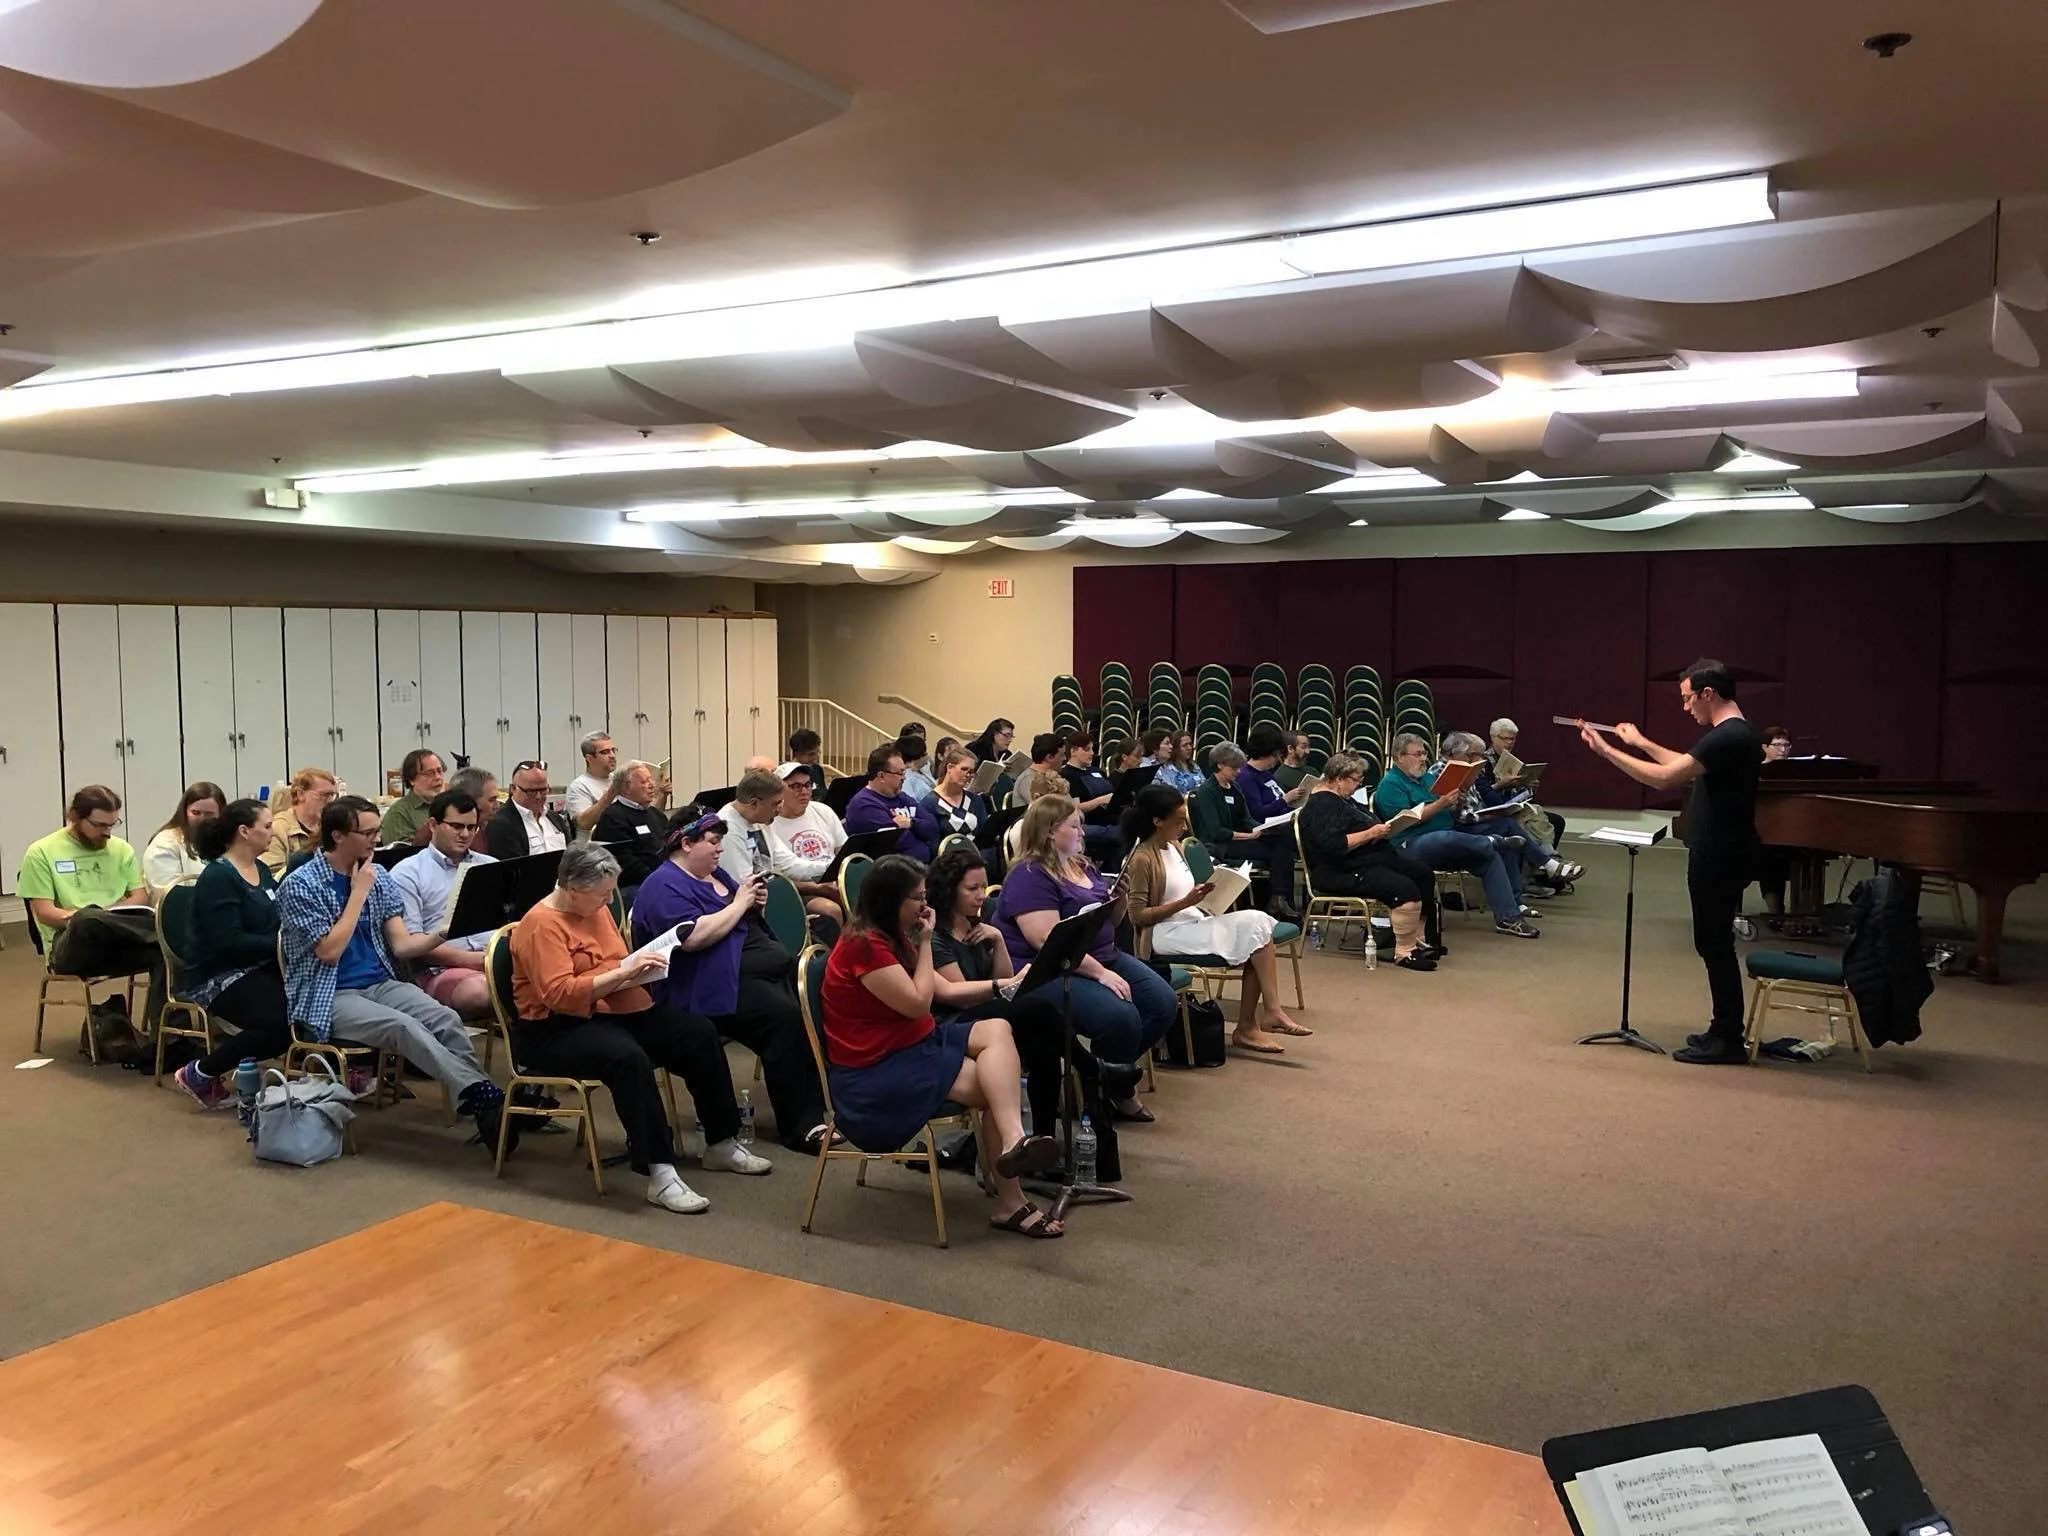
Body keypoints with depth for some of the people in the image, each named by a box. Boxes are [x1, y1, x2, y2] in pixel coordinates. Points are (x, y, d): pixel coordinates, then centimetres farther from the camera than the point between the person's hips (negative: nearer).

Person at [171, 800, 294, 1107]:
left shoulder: (261, 869, 12)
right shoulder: (218, 878, -14)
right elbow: (229, 941, -23)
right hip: (217, 977, -8)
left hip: (257, 967, 8)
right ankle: (200, 1073, -6)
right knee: (282, 1022, -28)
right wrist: (281, 944, -23)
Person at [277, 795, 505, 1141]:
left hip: (381, 984, 5)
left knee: (446, 1019, -24)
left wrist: (443, 933, -15)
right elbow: (330, 951, -16)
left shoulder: (378, 877, 9)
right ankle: (479, 1096, -40)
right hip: (328, 996, -5)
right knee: (402, 1026, -33)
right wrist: (359, 892, -12)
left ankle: (484, 1107, -35)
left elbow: (402, 945, 4)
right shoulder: (300, 885, -7)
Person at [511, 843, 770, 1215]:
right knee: (628, 1057, -38)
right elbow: (558, 994, -27)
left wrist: (639, 968, -1)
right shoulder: (541, 925, -17)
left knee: (699, 1033, -4)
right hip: (553, 1031, -9)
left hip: (607, 1013, 9)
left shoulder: (596, 909, 10)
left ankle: (722, 1144, 7)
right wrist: (622, 973, -28)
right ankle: (660, 1174, -34)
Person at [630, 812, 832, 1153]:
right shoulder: (665, 887, -7)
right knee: (786, 1019, -30)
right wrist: (738, 903, -13)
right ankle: (798, 1127, -20)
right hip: (713, 986, -9)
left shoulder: (714, 874, 21)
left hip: (762, 965, 9)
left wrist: (754, 902, 6)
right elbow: (694, 937, -23)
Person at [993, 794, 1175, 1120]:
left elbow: (1105, 918, 22)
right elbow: (1051, 941, -24)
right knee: (1120, 1016, -29)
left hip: (1104, 956, 10)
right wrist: (1099, 972, -25)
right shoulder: (1029, 877, -14)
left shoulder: (1080, 866, 14)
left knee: (1164, 1003, -6)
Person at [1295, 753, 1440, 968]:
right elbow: (1334, 845, -30)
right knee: (1405, 889, -27)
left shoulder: (1342, 798, 16)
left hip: (1370, 859, 12)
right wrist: (1371, 833, -23)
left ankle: (1420, 940, 7)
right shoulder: (1322, 806, -19)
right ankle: (1404, 953, -15)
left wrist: (1383, 828, 6)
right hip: (1342, 874, -12)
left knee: (1423, 875, 7)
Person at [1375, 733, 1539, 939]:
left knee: (1489, 856, -11)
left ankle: (1508, 917, -15)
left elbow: (1445, 812, 24)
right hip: (1412, 845, -8)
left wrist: (1454, 803, 1)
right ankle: (1491, 842, -14)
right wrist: (1440, 804, -20)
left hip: (1445, 845, 8)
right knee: (1448, 838, -38)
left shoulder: (1427, 777, 22)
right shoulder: (1390, 784, -3)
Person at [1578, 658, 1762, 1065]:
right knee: (1714, 943, 16)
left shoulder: (1728, 737, -21)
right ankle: (1725, 1030, 24)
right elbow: (1688, 767, 25)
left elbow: (1664, 778, -26)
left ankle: (1729, 1040, 5)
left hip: (1719, 860, -10)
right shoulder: (1733, 734, 11)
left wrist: (1606, 750, -20)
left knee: (1715, 943, -3)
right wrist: (1642, 743, 28)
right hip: (1715, 856, 10)